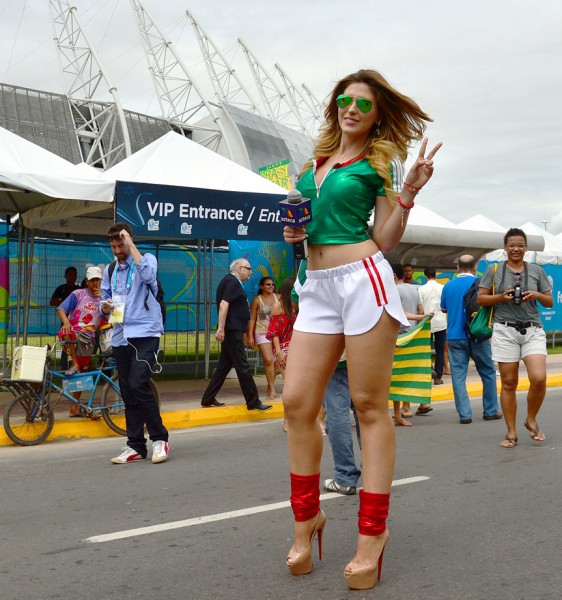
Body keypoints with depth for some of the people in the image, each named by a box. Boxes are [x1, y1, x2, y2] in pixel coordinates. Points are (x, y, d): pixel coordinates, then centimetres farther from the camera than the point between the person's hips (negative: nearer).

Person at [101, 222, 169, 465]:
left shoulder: (147, 259, 1)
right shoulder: (110, 270, 18)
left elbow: (147, 274, -22)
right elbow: (105, 300, 22)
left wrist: (131, 244, -17)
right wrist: (105, 306, -2)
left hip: (145, 333, -6)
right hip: (120, 336, 6)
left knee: (138, 385, -19)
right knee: (127, 392, 5)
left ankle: (159, 438, -5)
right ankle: (136, 446, 12)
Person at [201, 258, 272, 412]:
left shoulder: (233, 282, 20)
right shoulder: (232, 282, -10)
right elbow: (223, 304, -21)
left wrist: (242, 331, 29)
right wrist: (221, 328, -27)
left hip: (233, 331, 10)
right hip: (232, 331, -10)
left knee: (224, 366, 11)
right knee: (243, 367, -7)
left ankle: (208, 399, 15)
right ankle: (253, 402, -3)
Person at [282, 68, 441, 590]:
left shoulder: (380, 162, 6)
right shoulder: (314, 161, 19)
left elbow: (384, 240, 2)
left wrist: (409, 192, -9)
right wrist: (296, 230, 7)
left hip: (363, 277, -5)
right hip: (317, 286, 5)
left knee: (369, 406, -3)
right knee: (296, 402, -1)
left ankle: (372, 532, 5)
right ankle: (307, 518, 14)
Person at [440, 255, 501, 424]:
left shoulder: (448, 286, 3)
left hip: (454, 337, 2)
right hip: (477, 336, -1)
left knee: (458, 375, 3)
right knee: (488, 372, 12)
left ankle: (464, 414, 0)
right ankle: (491, 411, 17)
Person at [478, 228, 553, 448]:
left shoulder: (537, 271, 10)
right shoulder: (494, 270, 6)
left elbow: (550, 302, 13)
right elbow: (481, 299, 6)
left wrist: (537, 295, -7)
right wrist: (501, 296, -10)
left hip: (532, 330, 1)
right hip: (505, 331, -1)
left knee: (539, 379, -15)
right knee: (508, 383, 1)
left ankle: (531, 420, 11)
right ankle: (511, 432, 12)